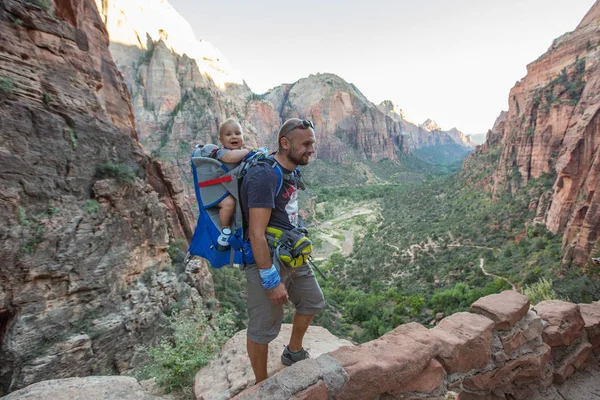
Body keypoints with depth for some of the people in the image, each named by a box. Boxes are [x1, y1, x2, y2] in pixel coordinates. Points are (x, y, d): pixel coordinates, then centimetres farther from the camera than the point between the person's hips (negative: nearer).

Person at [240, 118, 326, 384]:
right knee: (263, 328, 7)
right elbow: (257, 235, -26)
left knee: (312, 302, 23)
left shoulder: (290, 171, 5)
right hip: (267, 261, -9)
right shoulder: (264, 176, -24)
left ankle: (293, 352, 46)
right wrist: (272, 281, -22)